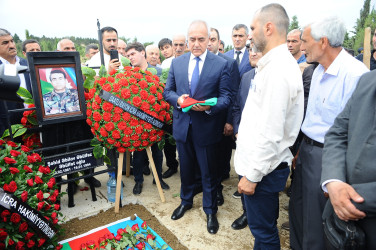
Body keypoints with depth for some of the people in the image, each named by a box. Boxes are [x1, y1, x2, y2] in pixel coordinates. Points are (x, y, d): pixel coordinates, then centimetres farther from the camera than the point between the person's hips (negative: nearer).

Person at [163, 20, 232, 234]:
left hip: (207, 127, -3)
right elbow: (167, 91, 7)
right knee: (186, 168, 21)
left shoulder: (221, 64, -7)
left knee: (209, 172, 11)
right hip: (182, 126, 4)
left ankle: (210, 211, 34)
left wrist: (209, 106, -28)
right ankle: (186, 201, 46)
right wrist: (178, 99, -15)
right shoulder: (177, 63, 4)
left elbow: (226, 97, -9)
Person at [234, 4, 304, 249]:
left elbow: (271, 133, -25)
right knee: (264, 226, 26)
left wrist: (252, 175, -18)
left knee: (264, 230, 11)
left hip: (263, 169, -9)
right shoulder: (275, 63, 9)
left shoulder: (278, 70, -22)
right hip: (260, 163, 9)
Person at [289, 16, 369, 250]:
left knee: (315, 224, 10)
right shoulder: (320, 70, 7)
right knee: (297, 209, 23)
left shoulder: (355, 74, -21)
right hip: (307, 149, 8)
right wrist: (302, 147, 13)